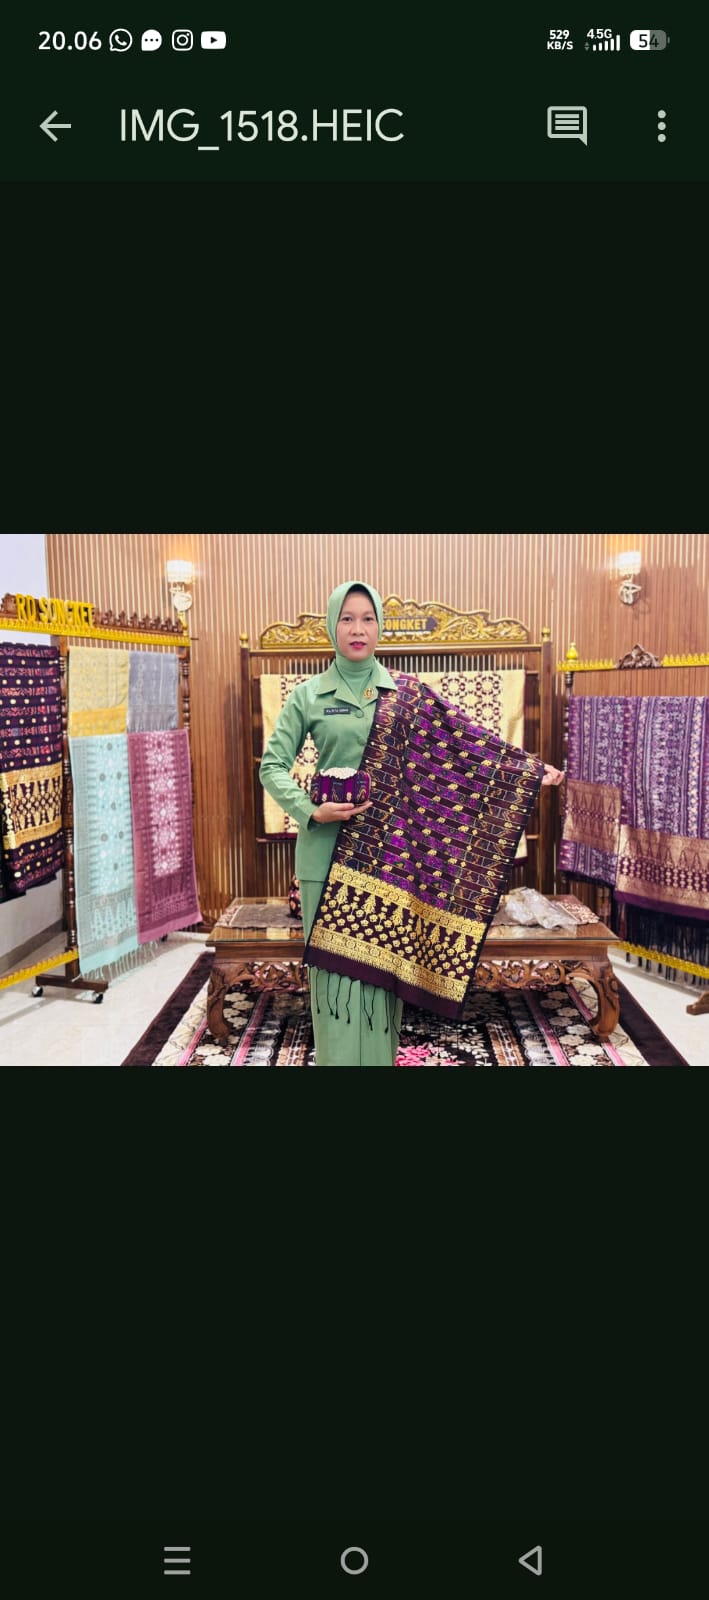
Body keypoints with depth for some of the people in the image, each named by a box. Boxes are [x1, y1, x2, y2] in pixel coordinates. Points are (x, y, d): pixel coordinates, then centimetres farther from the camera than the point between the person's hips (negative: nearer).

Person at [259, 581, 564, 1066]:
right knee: (335, 963, 1)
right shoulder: (309, 694, 4)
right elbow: (273, 766, 4)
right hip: (328, 848, -1)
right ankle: (337, 1058, 14)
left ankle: (383, 1057, 21)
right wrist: (310, 810, -11)